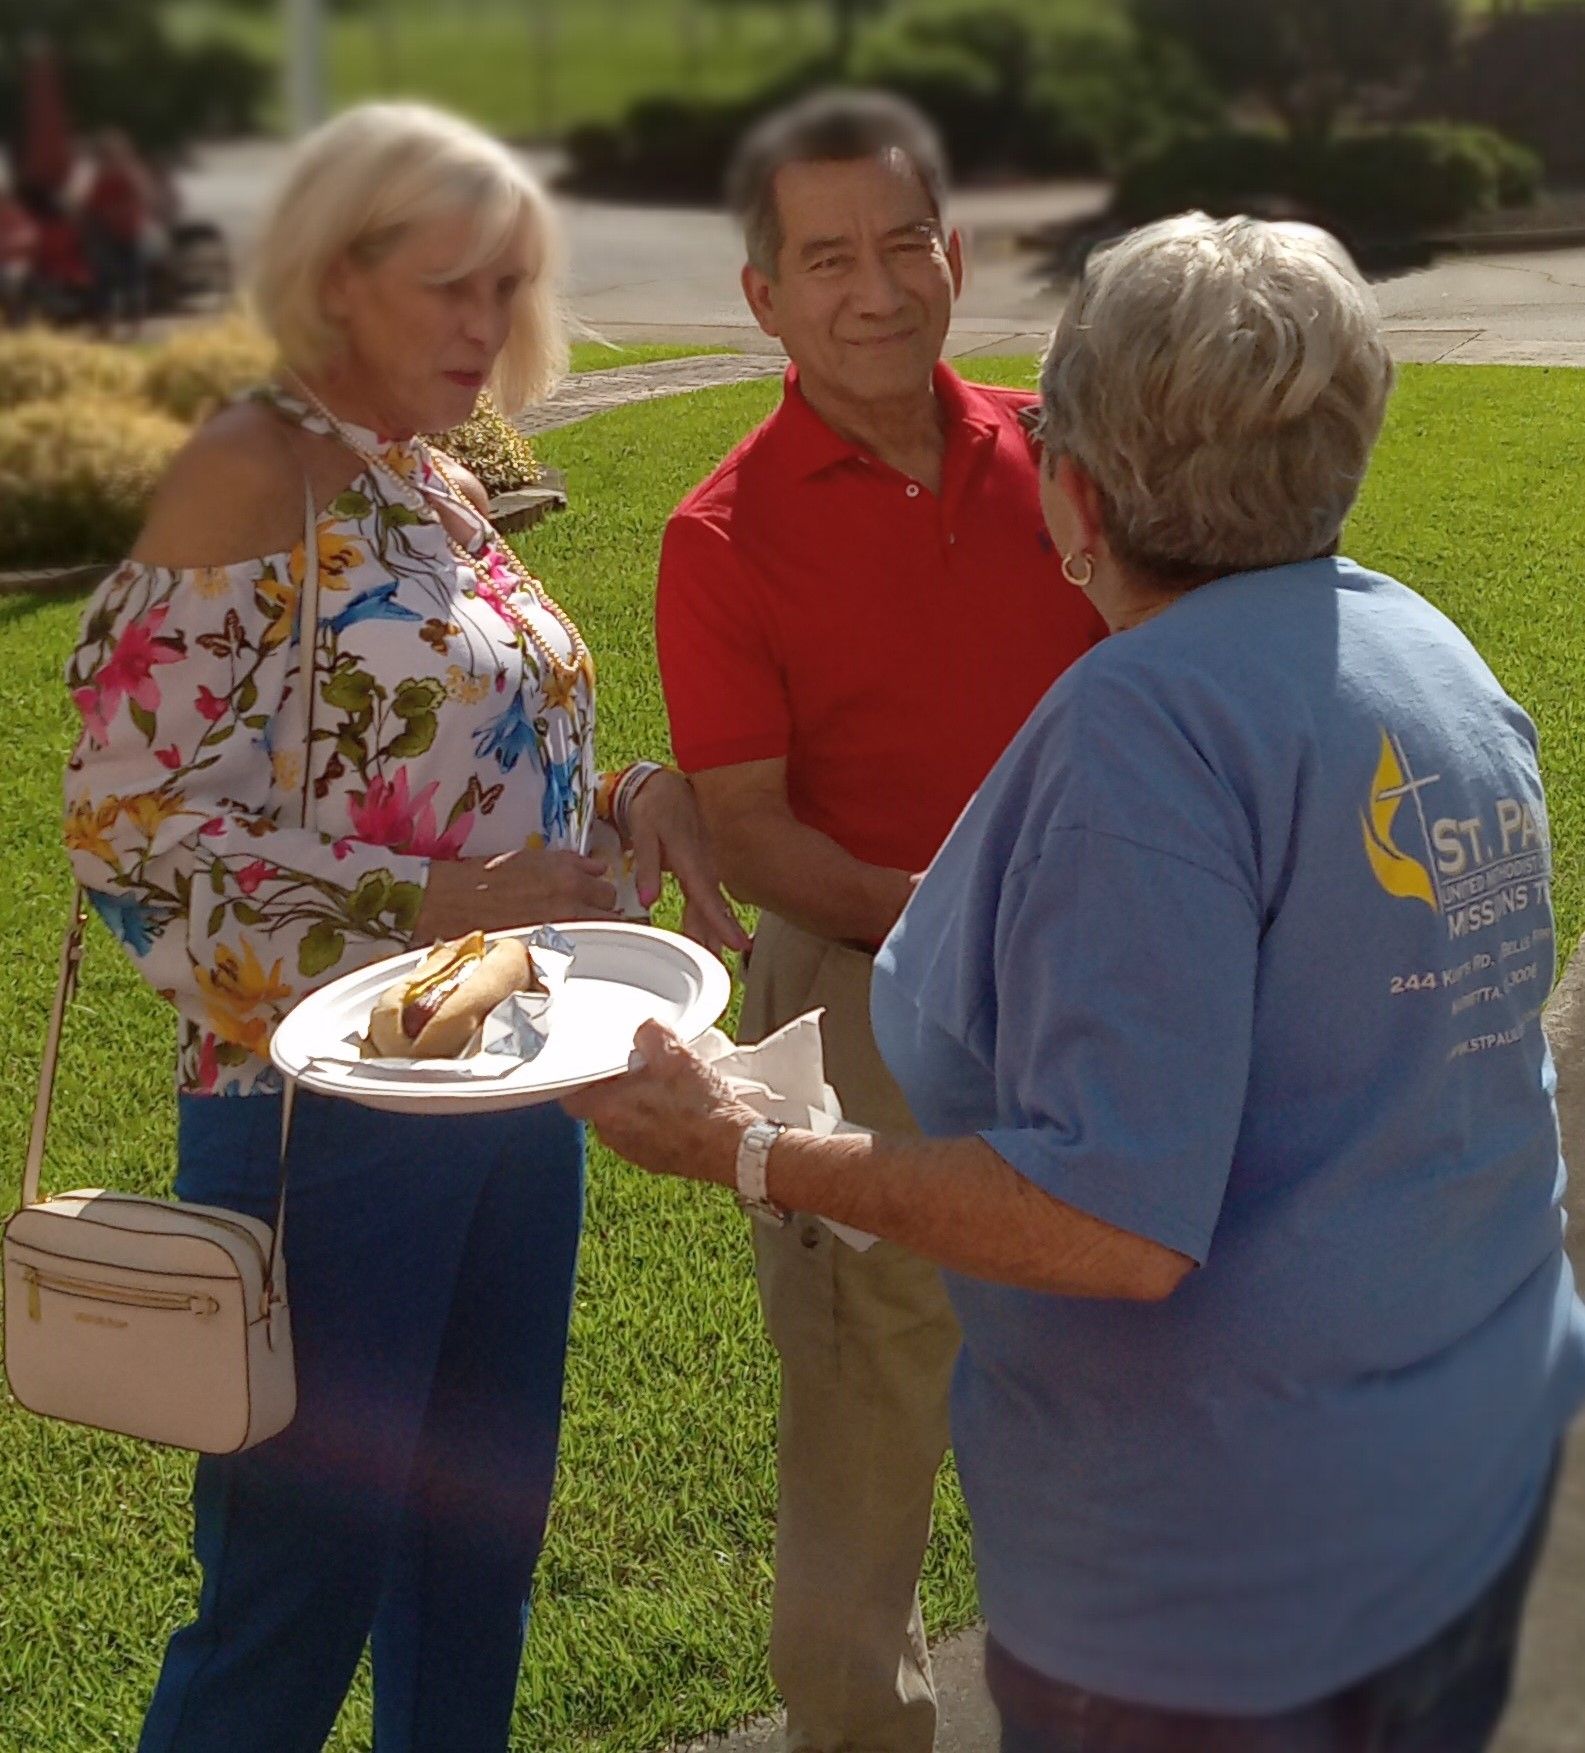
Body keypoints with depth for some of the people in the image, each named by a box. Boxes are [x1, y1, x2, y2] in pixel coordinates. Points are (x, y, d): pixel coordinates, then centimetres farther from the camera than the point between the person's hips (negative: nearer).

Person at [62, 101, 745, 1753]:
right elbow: (133, 825, -17)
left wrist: (634, 793, 0)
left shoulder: (442, 491, 11)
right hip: (330, 1107, -7)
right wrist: (434, 909, -23)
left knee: (480, 1549, 18)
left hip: (511, 1102, 8)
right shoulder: (252, 473, -12)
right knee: (301, 1582, 4)